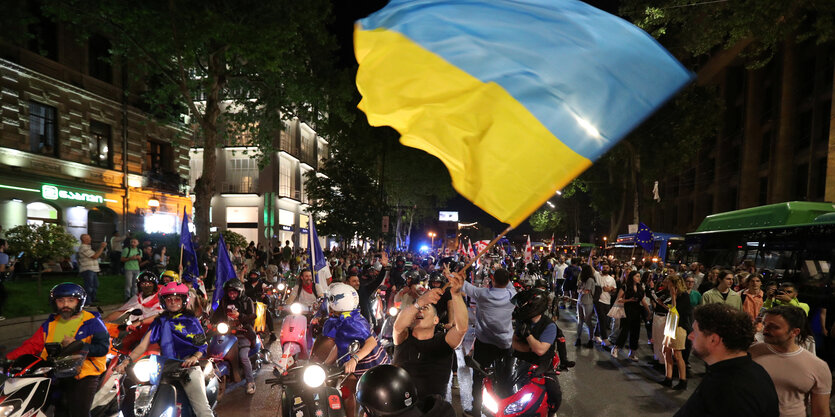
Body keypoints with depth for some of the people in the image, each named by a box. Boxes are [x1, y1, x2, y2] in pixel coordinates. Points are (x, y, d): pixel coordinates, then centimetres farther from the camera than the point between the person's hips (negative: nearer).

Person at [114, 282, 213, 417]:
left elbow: (203, 344, 6)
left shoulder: (191, 320, 12)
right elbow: (143, 345, 11)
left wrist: (194, 357, -13)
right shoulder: (160, 321, 19)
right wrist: (127, 361, -4)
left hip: (188, 366, -3)